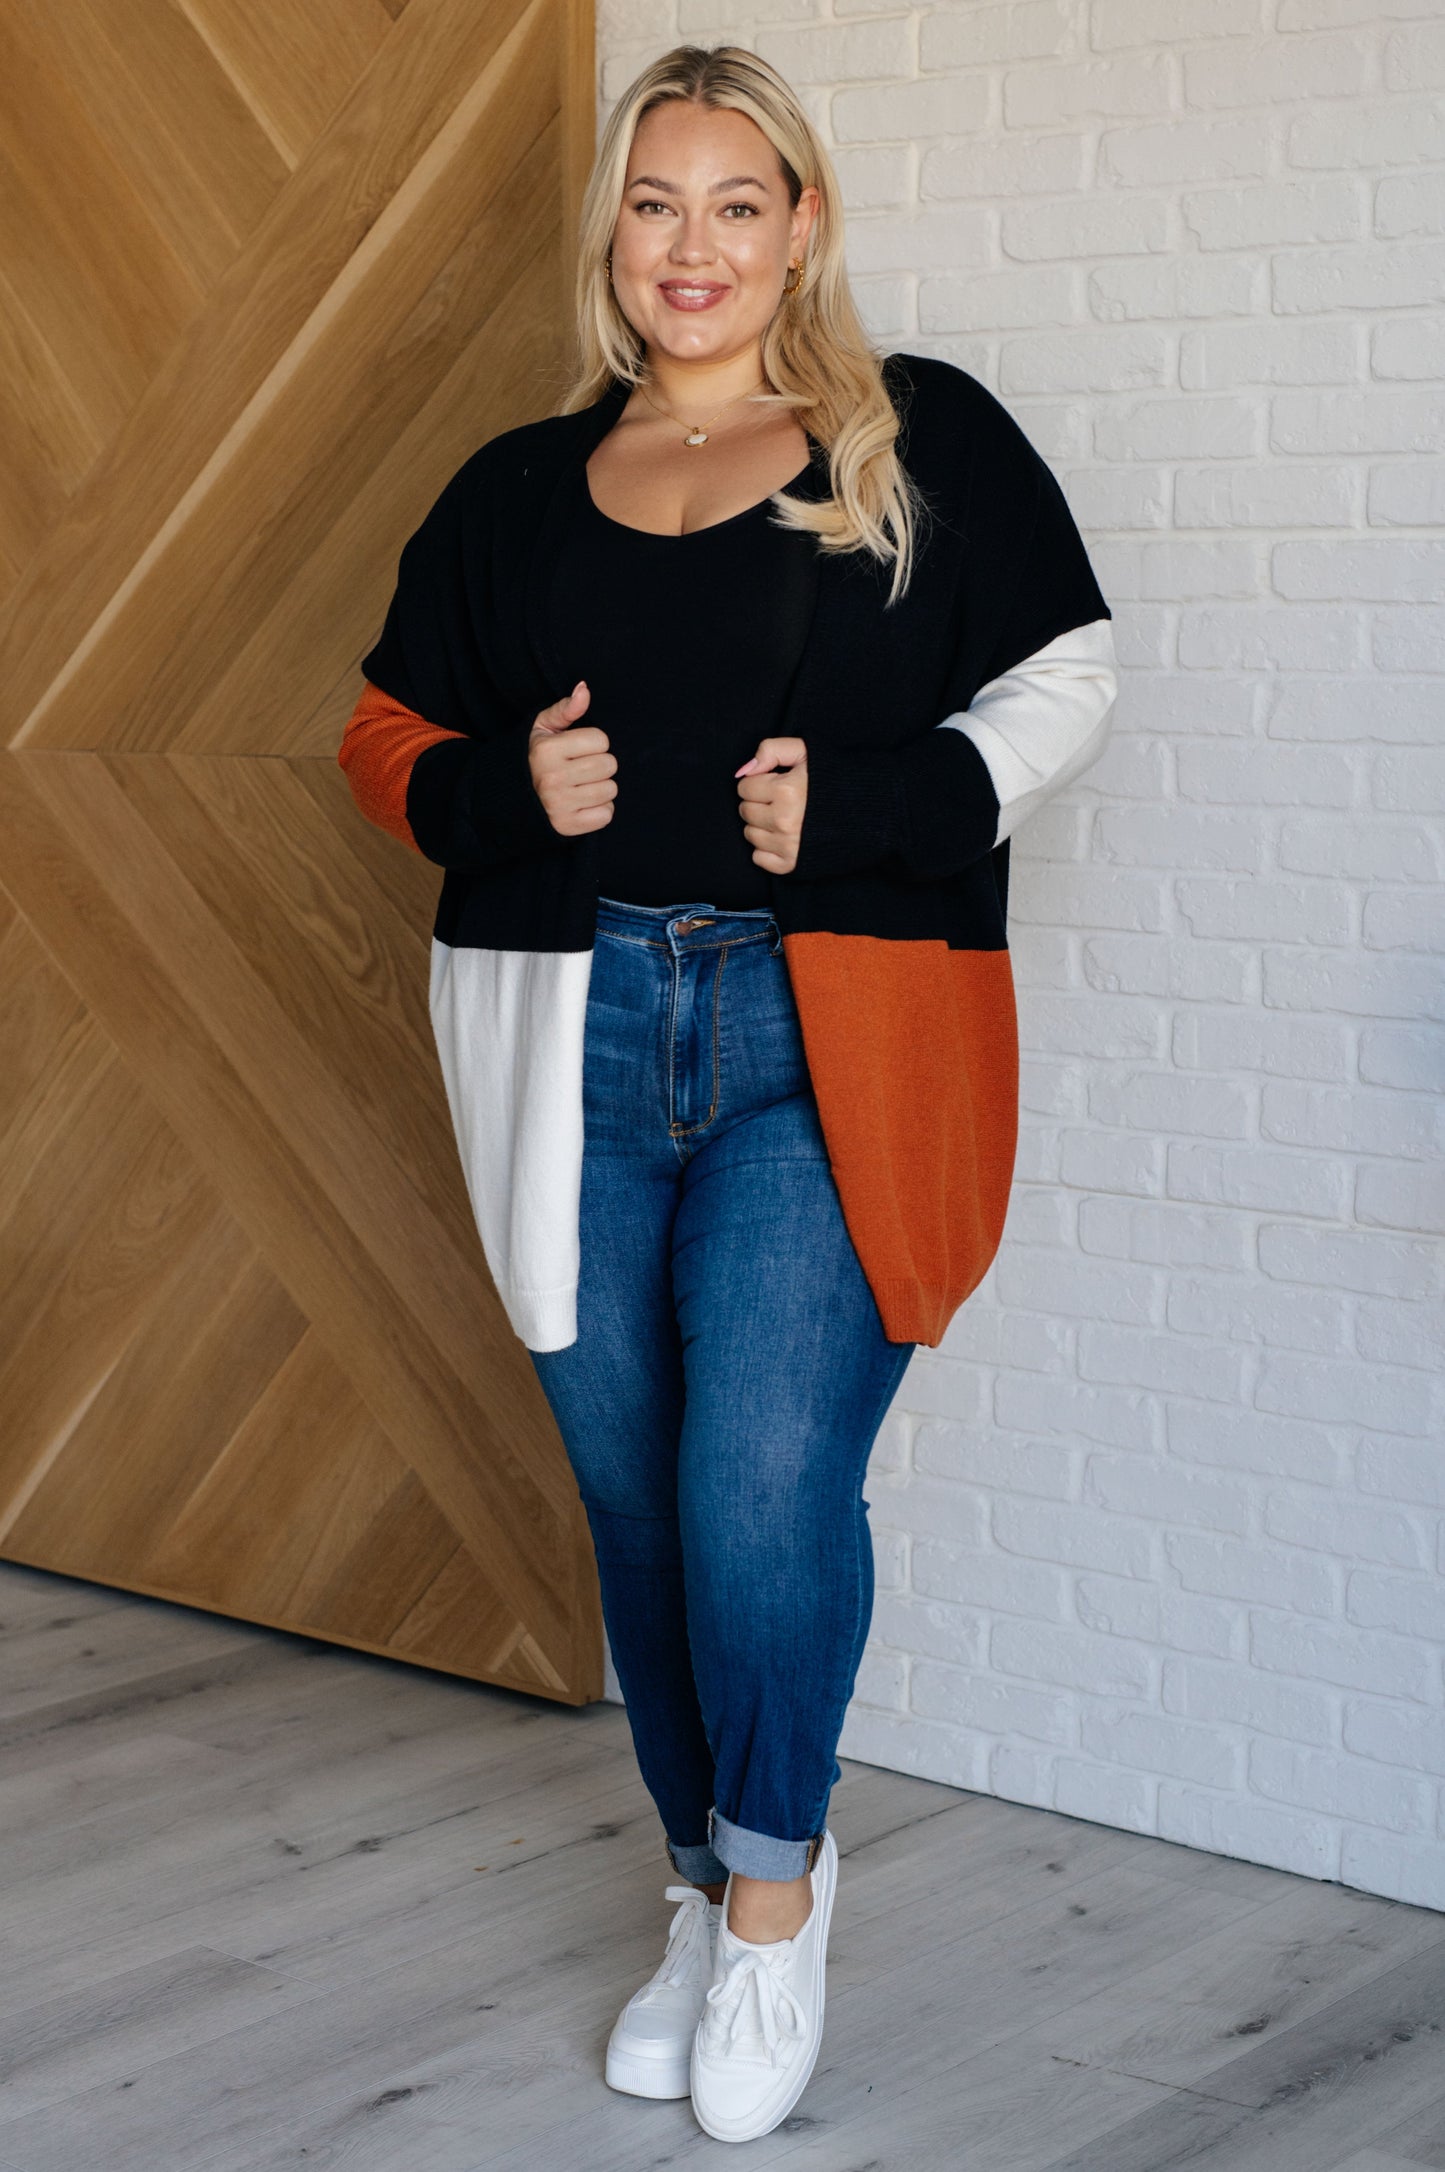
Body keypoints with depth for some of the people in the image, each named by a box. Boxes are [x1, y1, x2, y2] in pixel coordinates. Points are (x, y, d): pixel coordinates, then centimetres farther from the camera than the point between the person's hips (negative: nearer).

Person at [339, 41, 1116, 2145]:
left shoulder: (923, 440, 5)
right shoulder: (518, 489, 15)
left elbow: (1062, 683, 4)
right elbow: (388, 733, 18)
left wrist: (865, 803, -11)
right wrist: (503, 787, -4)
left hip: (826, 1044, -4)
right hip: (577, 1040, 4)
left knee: (765, 1480, -14)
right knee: (639, 1503, 10)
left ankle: (776, 1874, 12)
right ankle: (709, 1896, 29)